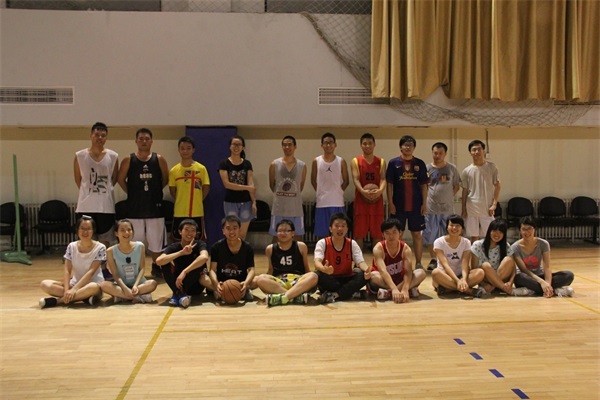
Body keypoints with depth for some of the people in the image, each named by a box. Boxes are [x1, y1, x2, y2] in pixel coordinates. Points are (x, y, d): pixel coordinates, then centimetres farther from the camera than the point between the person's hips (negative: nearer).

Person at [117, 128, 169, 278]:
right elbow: (121, 180, 6)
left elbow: (165, 179, 10)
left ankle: (156, 266, 25)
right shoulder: (128, 160, -1)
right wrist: (132, 193, 4)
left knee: (156, 240, 7)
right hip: (135, 208, -1)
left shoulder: (159, 159, 1)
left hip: (155, 206, 1)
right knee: (135, 242, 6)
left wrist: (155, 191, 7)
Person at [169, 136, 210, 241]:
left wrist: (197, 201, 2)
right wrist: (181, 201, 4)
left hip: (197, 212, -1)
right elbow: (172, 190, 9)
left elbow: (206, 188, 2)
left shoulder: (201, 168, -3)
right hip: (179, 213, 1)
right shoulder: (174, 170, 1)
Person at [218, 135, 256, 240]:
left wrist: (254, 202, -11)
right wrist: (246, 187, -13)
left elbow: (251, 184, -2)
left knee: (243, 234, 5)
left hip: (246, 202, 2)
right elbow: (227, 184, -11)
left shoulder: (247, 164, 6)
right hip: (230, 202, -2)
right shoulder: (224, 164, -2)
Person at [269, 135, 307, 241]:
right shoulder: (274, 164, -1)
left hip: (296, 208, 1)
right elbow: (271, 185, 9)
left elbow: (301, 186, 12)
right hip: (279, 207, -1)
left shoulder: (302, 166, 2)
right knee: (277, 236, 6)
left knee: (298, 236, 7)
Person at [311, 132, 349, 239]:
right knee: (321, 234, 5)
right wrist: (321, 192, 4)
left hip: (338, 203, 0)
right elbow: (313, 180, 10)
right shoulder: (316, 161, 3)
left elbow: (346, 181, 7)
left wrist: (337, 192, 2)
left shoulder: (341, 161, 2)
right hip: (322, 203, 0)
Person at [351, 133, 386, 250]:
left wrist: (380, 190, -25)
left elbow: (383, 179, -3)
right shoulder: (355, 161, 3)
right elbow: (356, 179, -9)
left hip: (377, 201, 2)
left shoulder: (381, 162, 9)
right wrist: (363, 191, -29)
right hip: (361, 201, -2)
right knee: (358, 234, 1)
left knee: (377, 234, 6)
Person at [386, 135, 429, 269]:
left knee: (417, 234, 6)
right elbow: (389, 184, 0)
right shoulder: (394, 163, 2)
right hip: (398, 206, -1)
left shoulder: (420, 163, 6)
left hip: (416, 206, 1)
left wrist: (424, 203, -1)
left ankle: (418, 263, 14)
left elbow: (424, 185, 6)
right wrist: (390, 203, -7)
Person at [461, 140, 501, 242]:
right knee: (474, 236, 8)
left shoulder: (491, 167, 0)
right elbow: (465, 191, 7)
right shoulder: (466, 171, 3)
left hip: (487, 208, -1)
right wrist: (463, 209, 5)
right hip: (472, 208, 1)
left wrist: (494, 204, -8)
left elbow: (497, 186, 1)